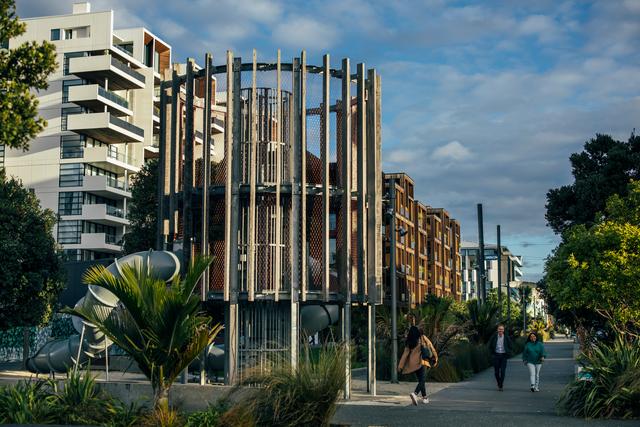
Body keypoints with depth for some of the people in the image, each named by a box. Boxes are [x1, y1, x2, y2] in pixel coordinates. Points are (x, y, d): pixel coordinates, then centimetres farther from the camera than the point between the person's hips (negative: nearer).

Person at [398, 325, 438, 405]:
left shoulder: (409, 343, 7)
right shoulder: (423, 338, 0)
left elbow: (405, 354, 2)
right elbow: (431, 347, 3)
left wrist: (400, 366, 2)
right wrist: (435, 358, 16)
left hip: (413, 364, 4)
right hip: (422, 362, -4)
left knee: (421, 380, 18)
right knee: (422, 380, -8)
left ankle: (424, 397, 23)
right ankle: (415, 394, -32)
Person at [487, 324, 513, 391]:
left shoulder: (506, 337, -2)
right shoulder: (494, 336, -2)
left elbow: (511, 346, 8)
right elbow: (490, 345, 9)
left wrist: (508, 353, 1)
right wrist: (492, 353, 3)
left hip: (503, 356, -1)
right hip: (496, 355, 1)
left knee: (503, 371, -6)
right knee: (496, 371, 3)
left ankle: (501, 386, 1)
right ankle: (499, 382, 27)